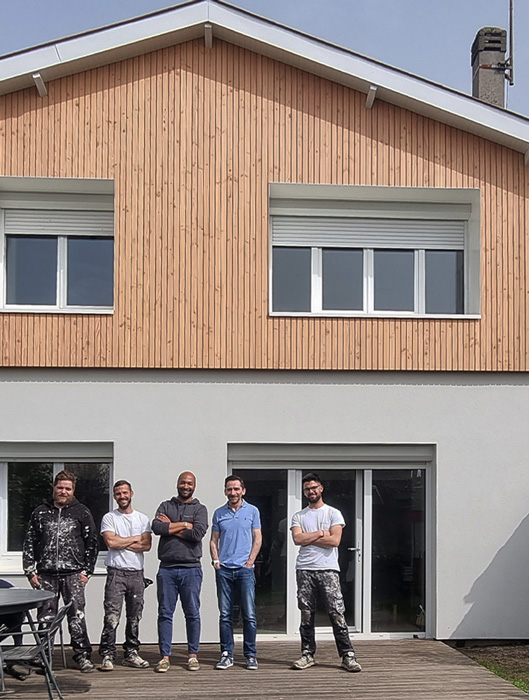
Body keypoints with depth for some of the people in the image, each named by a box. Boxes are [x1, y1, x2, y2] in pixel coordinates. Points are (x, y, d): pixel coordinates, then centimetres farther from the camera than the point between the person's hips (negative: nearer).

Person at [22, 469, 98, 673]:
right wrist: (30, 571, 4)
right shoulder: (40, 513, 11)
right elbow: (29, 543, 11)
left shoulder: (82, 512, 6)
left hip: (73, 574, -2)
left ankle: (82, 655, 5)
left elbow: (92, 543, 5)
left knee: (76, 615, -3)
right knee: (45, 617, 4)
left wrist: (86, 571, -1)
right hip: (46, 574, 2)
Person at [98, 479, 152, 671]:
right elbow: (111, 542, -12)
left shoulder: (142, 519, 12)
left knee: (134, 617, 8)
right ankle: (107, 656, -5)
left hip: (137, 573, 3)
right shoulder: (109, 518, 4)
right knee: (112, 617, -9)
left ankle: (131, 654, 16)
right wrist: (135, 539, -3)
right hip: (116, 573, -3)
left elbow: (147, 545, -1)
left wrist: (121, 543, -7)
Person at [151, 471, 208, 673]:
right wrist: (184, 524, -7)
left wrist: (170, 526, -6)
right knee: (165, 613, 2)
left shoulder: (199, 509, 7)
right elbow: (156, 527, -7)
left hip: (191, 569, -1)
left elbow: (198, 534, -11)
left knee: (192, 614, 4)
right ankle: (165, 656, 8)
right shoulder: (166, 506, 12)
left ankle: (193, 655, 13)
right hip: (167, 568, 1)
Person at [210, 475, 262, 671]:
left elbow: (257, 539, 5)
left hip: (245, 568, -2)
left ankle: (250, 655, 8)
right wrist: (215, 561, -1)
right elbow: (214, 540, 13)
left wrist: (250, 561, -5)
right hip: (223, 570, 2)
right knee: (225, 615, 4)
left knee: (249, 615, -1)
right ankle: (226, 654, 11)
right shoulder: (219, 513, 10)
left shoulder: (252, 511, 6)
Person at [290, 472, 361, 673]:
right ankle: (308, 654, 14)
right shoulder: (298, 516, 13)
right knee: (306, 615, 5)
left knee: (337, 613, -6)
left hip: (328, 570, -2)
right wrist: (321, 533, -5)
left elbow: (334, 540, -8)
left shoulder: (333, 513, 6)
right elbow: (297, 539, -5)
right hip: (304, 570, 2)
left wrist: (308, 538, -3)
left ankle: (347, 655, -2)